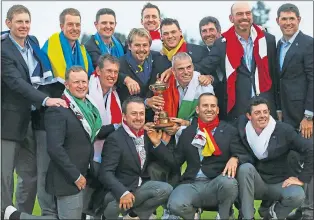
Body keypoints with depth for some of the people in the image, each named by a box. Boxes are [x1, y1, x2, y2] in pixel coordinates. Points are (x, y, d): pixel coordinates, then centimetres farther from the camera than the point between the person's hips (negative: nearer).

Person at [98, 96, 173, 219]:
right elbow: (105, 173, -20)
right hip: (121, 190, -5)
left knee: (166, 189, -21)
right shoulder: (115, 139, -12)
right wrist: (123, 193, -34)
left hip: (142, 187, 5)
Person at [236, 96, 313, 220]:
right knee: (245, 168, -30)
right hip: (256, 183, 1)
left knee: (297, 195, -31)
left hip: (279, 183, -1)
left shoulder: (284, 130, -12)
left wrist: (302, 179, -10)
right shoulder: (243, 129, -8)